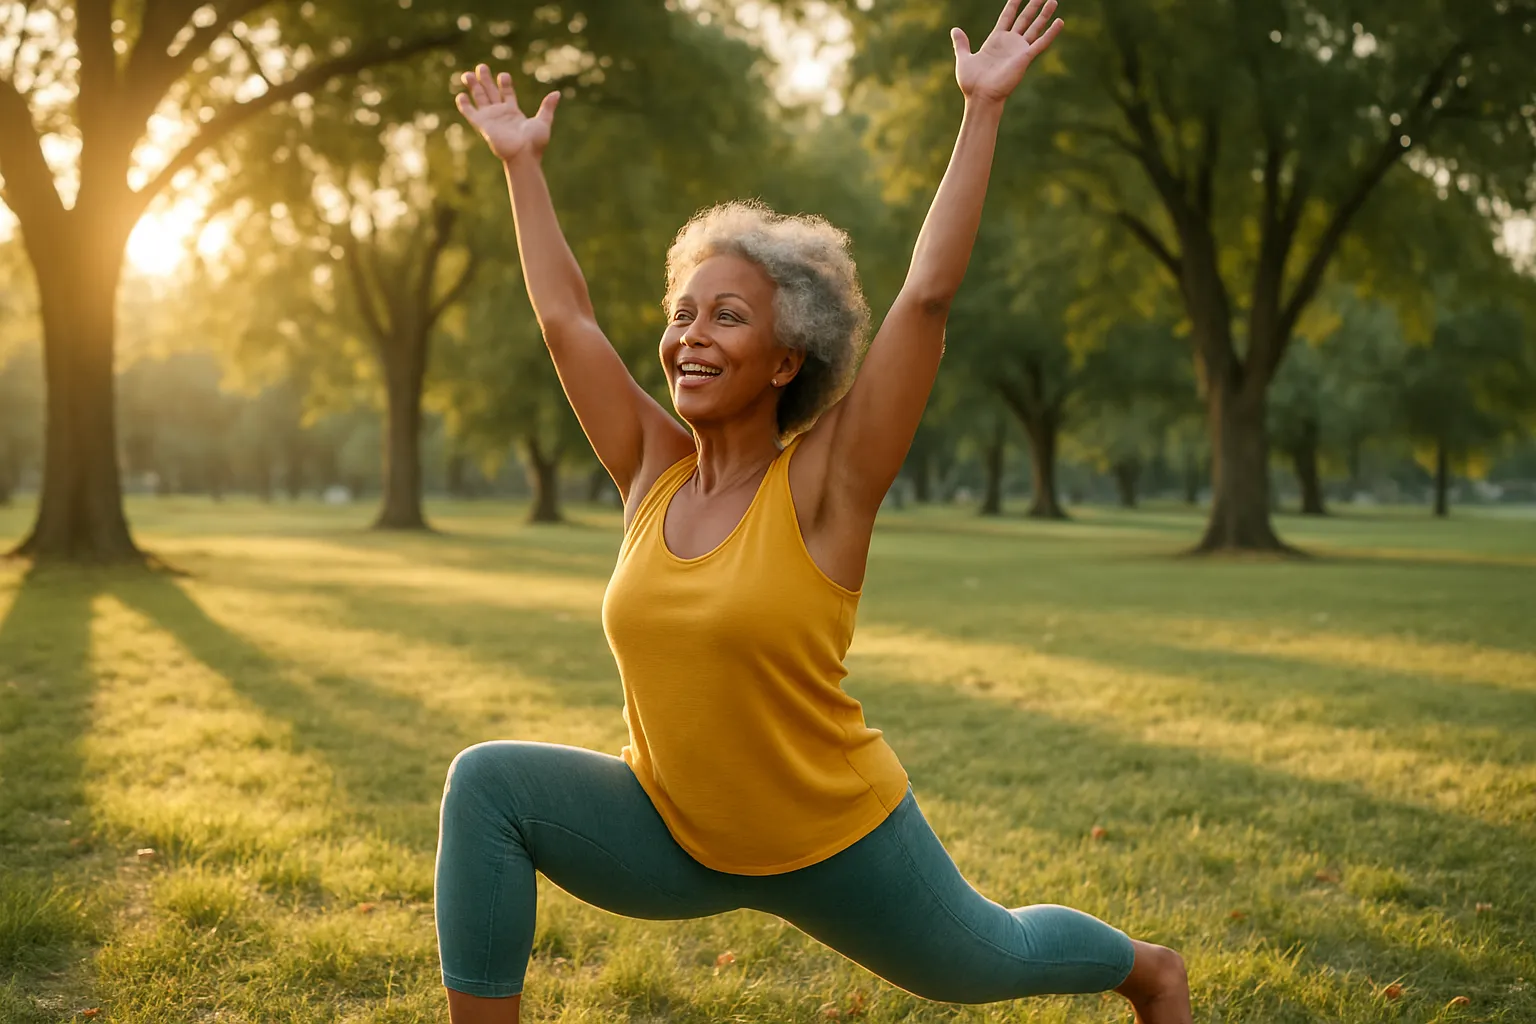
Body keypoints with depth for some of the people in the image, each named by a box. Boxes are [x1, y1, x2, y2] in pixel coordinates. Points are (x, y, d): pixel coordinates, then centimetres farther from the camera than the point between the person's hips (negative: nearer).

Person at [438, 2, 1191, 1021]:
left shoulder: (826, 481, -19)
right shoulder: (653, 472, -7)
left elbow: (928, 294, -24)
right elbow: (565, 315, 0)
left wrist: (983, 109, -23)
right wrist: (522, 162, 7)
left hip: (837, 847, -3)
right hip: (674, 840, 4)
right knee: (489, 783, -21)